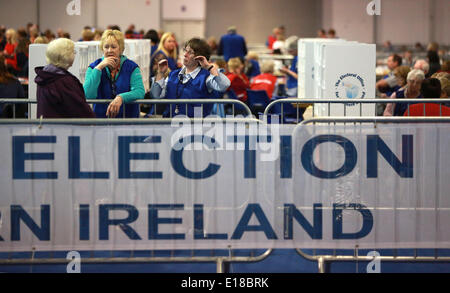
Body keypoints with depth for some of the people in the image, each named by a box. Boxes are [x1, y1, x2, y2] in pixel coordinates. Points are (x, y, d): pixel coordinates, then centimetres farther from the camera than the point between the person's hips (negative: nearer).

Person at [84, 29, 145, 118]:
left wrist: (121, 98, -28)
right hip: (101, 117, 0)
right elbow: (88, 96, -9)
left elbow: (140, 92, -10)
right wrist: (99, 68, -10)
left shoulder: (131, 67, 5)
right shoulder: (93, 67, 6)